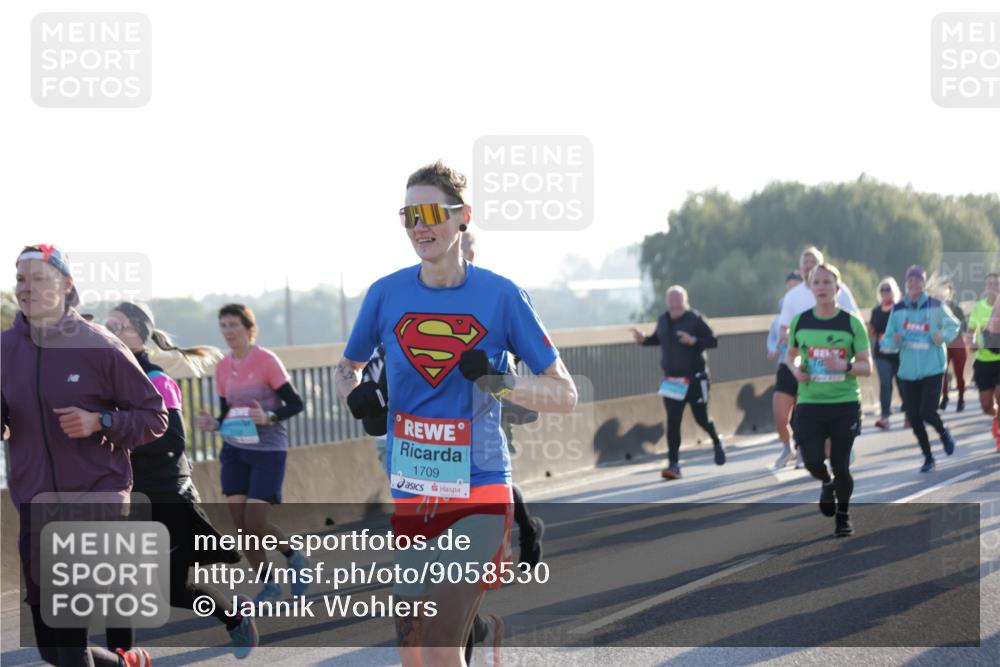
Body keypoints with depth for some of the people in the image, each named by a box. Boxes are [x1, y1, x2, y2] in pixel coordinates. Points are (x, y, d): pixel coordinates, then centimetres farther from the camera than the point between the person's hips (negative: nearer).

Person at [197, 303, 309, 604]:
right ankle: (269, 585, 16)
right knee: (240, 524, 0)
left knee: (255, 524, -11)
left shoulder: (266, 360, -11)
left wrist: (269, 417, -28)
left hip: (268, 450, -5)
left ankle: (295, 559, 18)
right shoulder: (223, 367, 6)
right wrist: (213, 424, -7)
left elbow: (295, 404, -11)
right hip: (234, 451, 6)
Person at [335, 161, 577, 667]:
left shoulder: (500, 296, -4)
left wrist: (501, 383, -19)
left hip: (478, 495, -4)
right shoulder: (386, 294, 3)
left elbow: (565, 394, -1)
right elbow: (346, 367, 20)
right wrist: (354, 392, -3)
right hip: (408, 496, 4)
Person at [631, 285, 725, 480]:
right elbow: (657, 339, 21)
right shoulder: (663, 320, 6)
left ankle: (716, 442, 41)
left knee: (701, 418, 8)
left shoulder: (695, 319, -11)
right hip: (671, 380, 4)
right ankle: (673, 464, -5)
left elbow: (713, 341, -15)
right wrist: (643, 339, 2)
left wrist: (693, 341, -31)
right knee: (672, 422, -5)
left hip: (695, 379, -4)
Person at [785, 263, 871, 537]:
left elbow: (867, 367, -2)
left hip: (845, 404, -1)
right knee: (812, 460, -11)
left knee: (840, 464, 0)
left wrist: (845, 365, -22)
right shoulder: (800, 322, 3)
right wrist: (795, 368, -3)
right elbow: (791, 354, 19)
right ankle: (827, 484, 26)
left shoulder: (852, 323, -3)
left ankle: (843, 515, 24)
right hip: (809, 404, 1)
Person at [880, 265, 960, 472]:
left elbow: (953, 325, 10)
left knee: (927, 412, -14)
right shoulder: (898, 309, 2)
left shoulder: (936, 306, -5)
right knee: (914, 418, 4)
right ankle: (928, 457, 23)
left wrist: (943, 336, -10)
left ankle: (944, 435, 20)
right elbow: (887, 341, 5)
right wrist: (894, 340, -18)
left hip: (933, 369, -3)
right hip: (908, 371, 3)